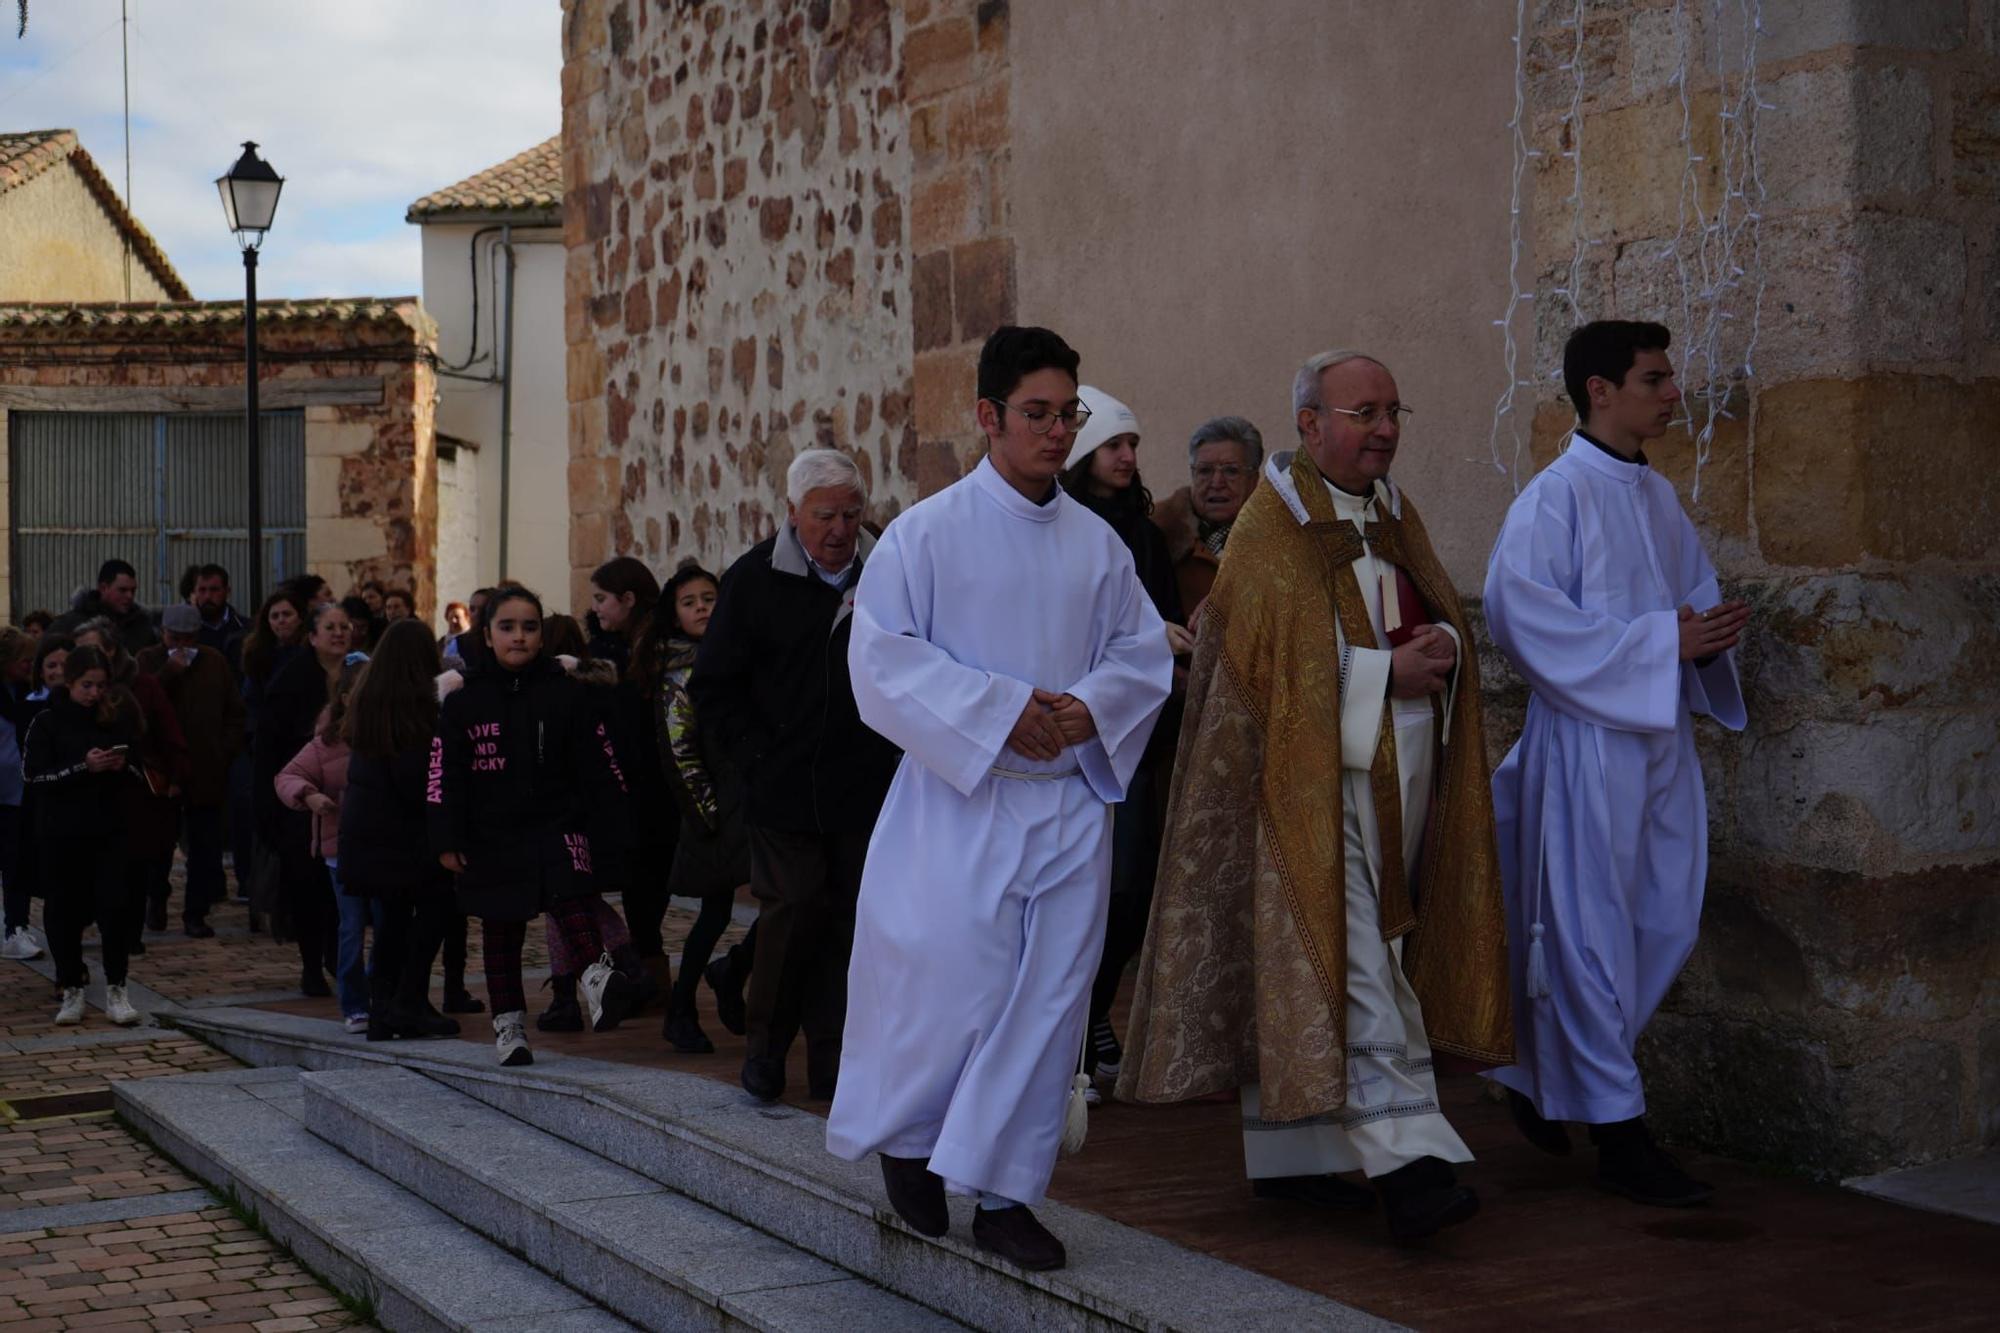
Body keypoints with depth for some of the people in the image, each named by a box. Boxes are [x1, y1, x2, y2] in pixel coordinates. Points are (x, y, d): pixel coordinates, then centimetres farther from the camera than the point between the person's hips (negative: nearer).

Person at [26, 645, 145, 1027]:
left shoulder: (117, 719, 6)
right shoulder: (48, 723, -2)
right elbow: (34, 774, -10)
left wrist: (121, 766, -7)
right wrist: (84, 767, -19)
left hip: (108, 830, 2)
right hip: (62, 833, -2)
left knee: (113, 907, -6)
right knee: (65, 910, 3)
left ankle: (116, 991, 0)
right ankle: (72, 991, 14)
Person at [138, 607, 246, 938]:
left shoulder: (215, 662, 9)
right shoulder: (148, 660, 2)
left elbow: (234, 711, 12)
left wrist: (227, 750, 2)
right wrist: (169, 671, -19)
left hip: (206, 770, 2)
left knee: (205, 845, 0)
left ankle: (196, 913, 7)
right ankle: (156, 901, 29)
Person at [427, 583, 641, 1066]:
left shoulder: (565, 694, 1)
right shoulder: (463, 702, 1)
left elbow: (597, 767, 3)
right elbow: (444, 774, 0)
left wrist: (609, 828, 0)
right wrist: (447, 841, -6)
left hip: (557, 824, -1)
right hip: (492, 840, 2)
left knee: (572, 897, -29)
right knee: (501, 932, 9)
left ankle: (597, 977, -35)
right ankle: (509, 1026, 17)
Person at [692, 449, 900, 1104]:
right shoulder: (755, 579, -1)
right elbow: (713, 684, 2)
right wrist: (756, 755, -5)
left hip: (866, 793, 3)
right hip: (785, 792, -2)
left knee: (853, 921, 5)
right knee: (792, 915, -5)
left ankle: (833, 1061, 15)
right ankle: (765, 1043, 15)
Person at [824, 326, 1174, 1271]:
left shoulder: (1098, 544, 10)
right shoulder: (926, 533, -2)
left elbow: (1145, 651, 13)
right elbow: (883, 654, -8)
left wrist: (1091, 706, -9)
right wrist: (999, 710, -17)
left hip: (1069, 801, 4)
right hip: (959, 799, -4)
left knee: (1049, 994, 1)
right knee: (952, 974, -8)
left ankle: (1004, 1191, 12)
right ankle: (904, 1133, 21)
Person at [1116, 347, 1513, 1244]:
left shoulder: (1393, 514, 16)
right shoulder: (1273, 529, -8)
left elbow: (1445, 623, 16)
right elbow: (1277, 658, -15)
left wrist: (1439, 647, -6)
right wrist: (1387, 671, -17)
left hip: (1393, 775, 7)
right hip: (1313, 776, -7)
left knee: (1298, 969, 12)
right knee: (1350, 962, -13)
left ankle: (1286, 1155, 20)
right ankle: (1404, 1163, -19)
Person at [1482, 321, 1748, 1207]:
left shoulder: (1658, 496, 13)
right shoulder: (1557, 495, -10)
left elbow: (1696, 589, 24)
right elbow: (1519, 611, -19)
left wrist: (1712, 631, -1)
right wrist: (1661, 640, -20)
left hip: (1661, 736, 8)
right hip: (1586, 741, -8)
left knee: (1667, 925, 10)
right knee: (1592, 928, -2)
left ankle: (1546, 1073, 29)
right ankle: (1618, 1133, 5)